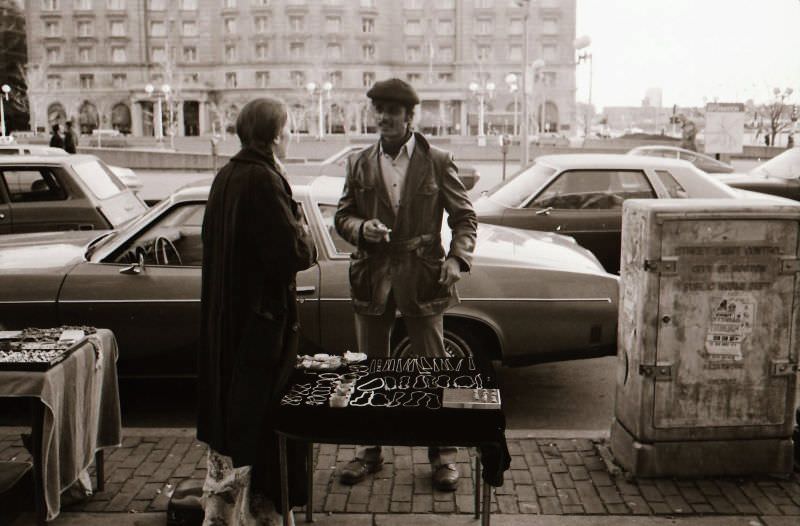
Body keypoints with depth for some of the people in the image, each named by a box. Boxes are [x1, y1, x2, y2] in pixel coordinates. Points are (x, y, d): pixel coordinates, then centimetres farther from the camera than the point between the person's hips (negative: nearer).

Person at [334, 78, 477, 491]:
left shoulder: (438, 162, 0)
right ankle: (370, 450, 27)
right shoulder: (359, 164, 7)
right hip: (372, 277, 3)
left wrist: (457, 258, -15)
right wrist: (361, 228, -12)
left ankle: (442, 453, 19)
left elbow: (464, 216, 1)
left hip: (422, 278, -3)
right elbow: (342, 215, 11)